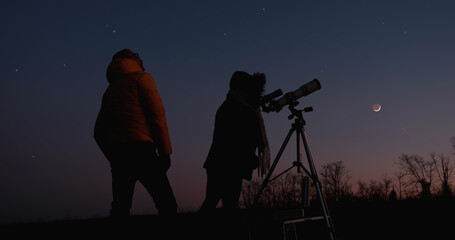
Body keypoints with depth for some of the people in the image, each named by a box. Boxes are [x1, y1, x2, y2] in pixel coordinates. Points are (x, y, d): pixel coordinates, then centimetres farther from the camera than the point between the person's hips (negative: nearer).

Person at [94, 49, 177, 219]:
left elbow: (99, 133, 23)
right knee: (167, 204, -9)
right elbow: (157, 114, -4)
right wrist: (165, 151, -5)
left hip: (116, 150, 7)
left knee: (120, 208, 4)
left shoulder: (110, 90, 27)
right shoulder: (141, 78, 9)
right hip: (140, 147, -7)